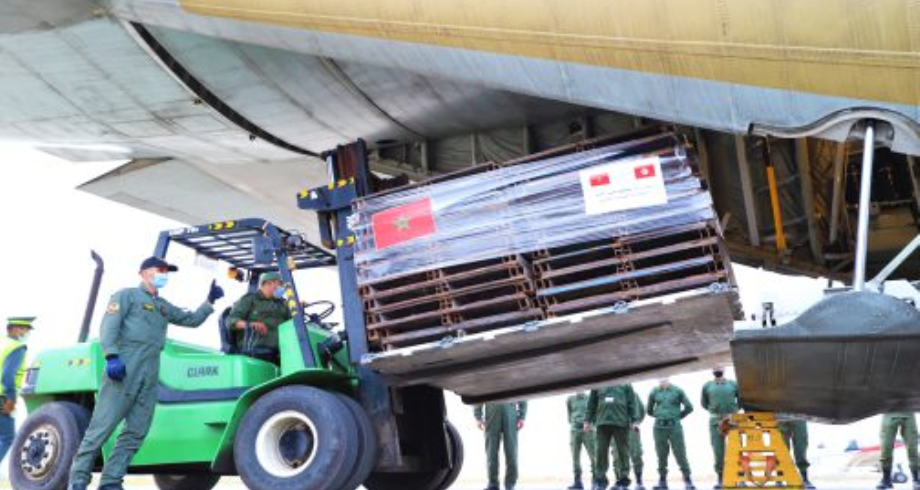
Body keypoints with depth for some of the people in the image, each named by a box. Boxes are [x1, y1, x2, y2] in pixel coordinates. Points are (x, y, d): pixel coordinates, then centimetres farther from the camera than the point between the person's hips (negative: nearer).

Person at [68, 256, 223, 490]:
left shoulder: (164, 307, 28)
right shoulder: (127, 295, 8)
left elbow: (192, 320, 33)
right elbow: (109, 326, -5)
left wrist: (210, 301, 19)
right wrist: (112, 356, -19)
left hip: (151, 374, 7)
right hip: (124, 368, -7)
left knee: (136, 432, 1)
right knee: (102, 426, -10)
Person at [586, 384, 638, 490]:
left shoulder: (626, 383, 9)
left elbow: (631, 402, 7)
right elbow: (592, 402, 15)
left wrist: (633, 421, 0)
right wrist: (588, 420, 10)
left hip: (621, 422, -1)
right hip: (602, 422, 1)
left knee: (622, 451, 2)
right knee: (601, 451, 1)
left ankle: (623, 480, 9)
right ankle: (600, 480, 8)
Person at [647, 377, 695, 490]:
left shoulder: (678, 391, 2)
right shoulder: (654, 392, 8)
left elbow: (689, 407, 5)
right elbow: (649, 410, 19)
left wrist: (678, 416, 9)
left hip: (674, 426, -2)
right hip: (659, 427, 2)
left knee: (680, 454, -3)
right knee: (661, 455, 5)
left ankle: (688, 480, 2)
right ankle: (662, 481, 11)